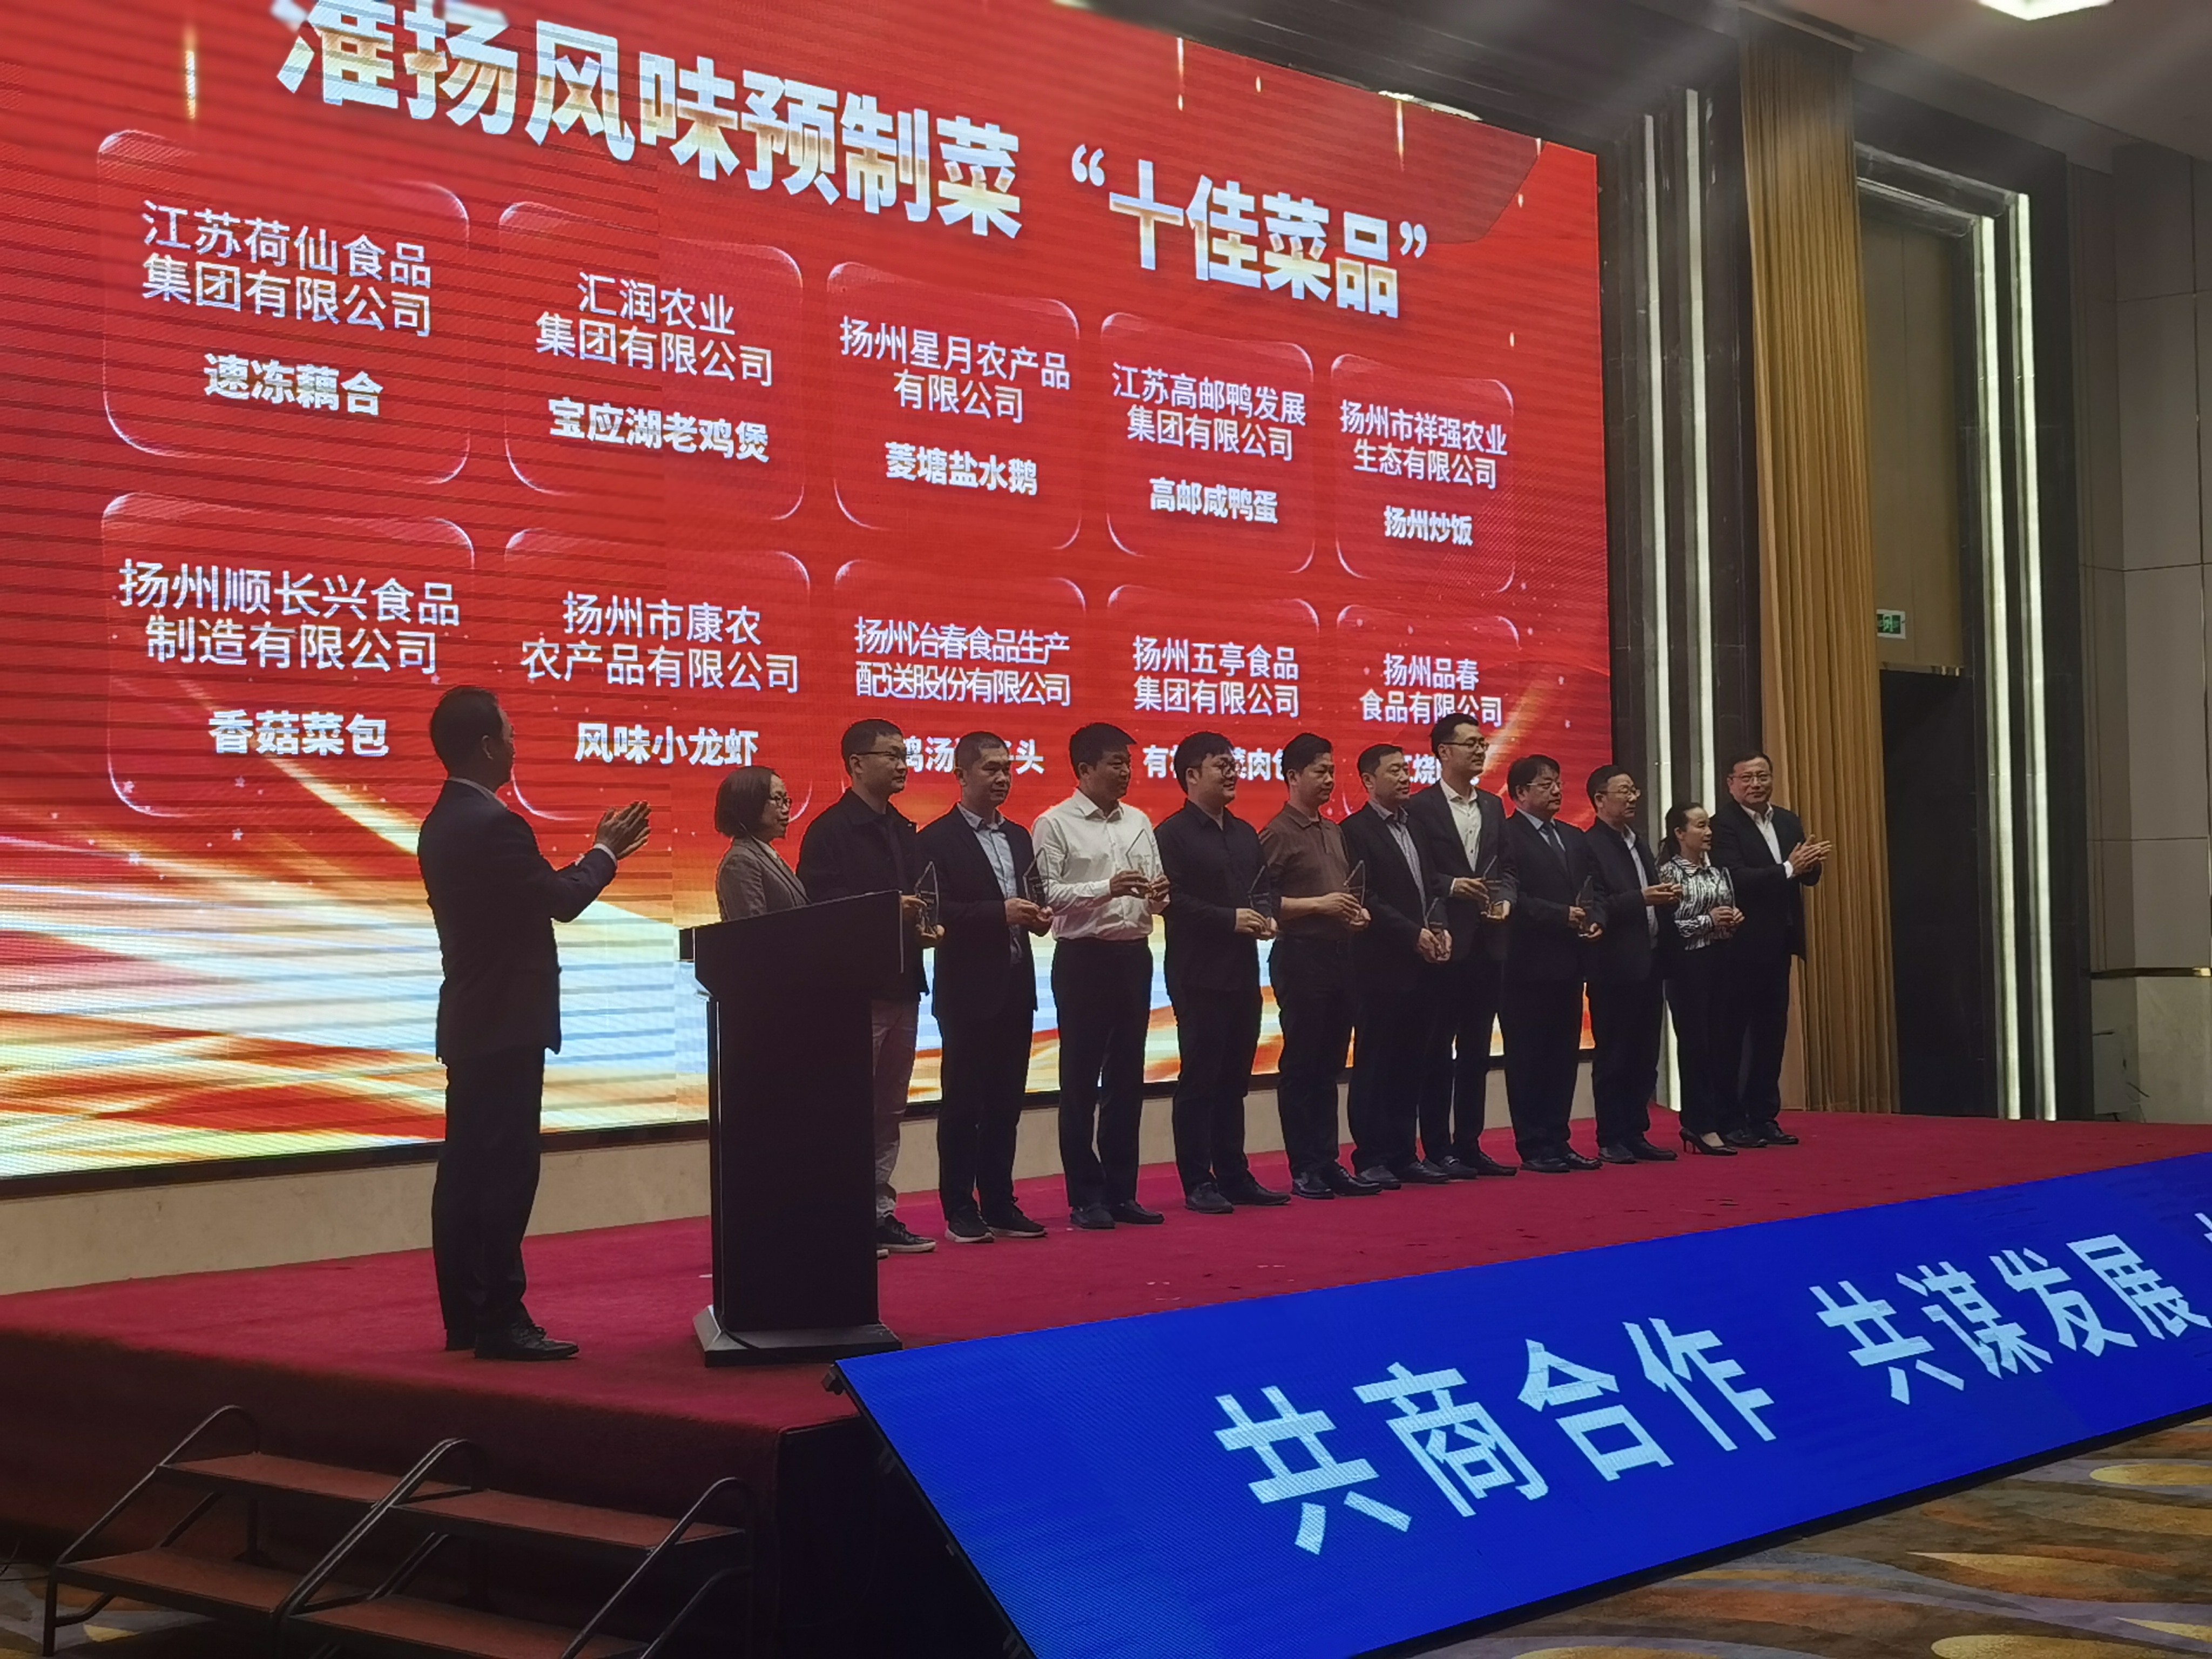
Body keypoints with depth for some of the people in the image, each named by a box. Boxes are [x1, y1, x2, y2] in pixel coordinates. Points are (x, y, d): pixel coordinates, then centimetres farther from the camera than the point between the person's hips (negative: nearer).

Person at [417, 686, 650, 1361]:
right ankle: (501, 1322, -6)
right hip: (507, 1025, -10)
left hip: (472, 1021, 10)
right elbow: (564, 901, -14)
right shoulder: (493, 824, -19)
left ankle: (465, 1317, 14)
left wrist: (596, 853, 17)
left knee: (466, 1170, 9)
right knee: (505, 1172, -7)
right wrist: (607, 851, 3)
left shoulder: (443, 823, 12)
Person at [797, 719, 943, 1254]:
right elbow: (819, 908, -16)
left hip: (902, 984, 8)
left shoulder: (902, 829, 17)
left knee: (890, 1110, 11)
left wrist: (923, 926, 3)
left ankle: (880, 1213, 18)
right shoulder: (829, 831, -8)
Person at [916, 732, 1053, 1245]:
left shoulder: (1018, 836, 16)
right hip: (968, 990, -6)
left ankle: (1000, 1205, 16)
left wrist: (1036, 916, -2)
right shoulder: (938, 839, -6)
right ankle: (960, 1211, 7)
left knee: (1006, 1103, 9)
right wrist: (1000, 914, -22)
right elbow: (936, 912, -14)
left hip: (1015, 989, 6)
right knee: (963, 1103, 1)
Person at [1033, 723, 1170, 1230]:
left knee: (1127, 1077, 10)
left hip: (1133, 955, 6)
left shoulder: (1139, 822, 12)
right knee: (1081, 1079, 0)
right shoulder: (1055, 824, -5)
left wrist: (1157, 896, -9)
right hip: (1083, 957, -6)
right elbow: (1047, 895, -14)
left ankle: (1121, 1192, 17)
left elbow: (1154, 894, 13)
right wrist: (1107, 889, -24)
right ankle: (1085, 1197, 6)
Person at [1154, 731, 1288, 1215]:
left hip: (1243, 972, 7)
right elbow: (1172, 900, -17)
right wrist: (1230, 919, -19)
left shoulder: (1245, 833, 17)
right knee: (1199, 1079, -2)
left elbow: (1264, 888, 21)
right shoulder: (1173, 833, -8)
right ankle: (1198, 1184, 3)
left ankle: (1234, 1176, 18)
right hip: (1200, 975, -7)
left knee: (1234, 1079, 11)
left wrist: (1265, 915, -1)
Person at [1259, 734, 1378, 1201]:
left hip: (1340, 953, 7)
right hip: (1300, 955, -7)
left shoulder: (1334, 832, 16)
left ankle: (1328, 1162, 15)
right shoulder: (1278, 834, -7)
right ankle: (1304, 1168, 4)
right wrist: (1318, 905, -18)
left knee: (1330, 1065, 10)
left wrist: (1359, 912, 5)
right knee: (1300, 1065, -1)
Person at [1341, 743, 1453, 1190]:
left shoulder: (1415, 827, 17)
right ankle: (1371, 1160, 2)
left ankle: (1403, 1155, 13)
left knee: (1410, 1064, 8)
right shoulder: (1356, 830, -6)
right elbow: (1367, 899, -13)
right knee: (1374, 1064, -2)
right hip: (1382, 966, -7)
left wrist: (1440, 930, 2)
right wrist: (1414, 934, -15)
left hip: (1420, 965, 7)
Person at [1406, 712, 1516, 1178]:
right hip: (1444, 942, -6)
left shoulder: (1494, 806, 14)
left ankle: (1469, 1144, 15)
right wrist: (1452, 886, -25)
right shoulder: (1420, 807, -5)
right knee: (1438, 1049, 0)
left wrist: (1505, 900, -6)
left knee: (1477, 1049, 9)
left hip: (1487, 942, 6)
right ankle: (1437, 1150, 5)